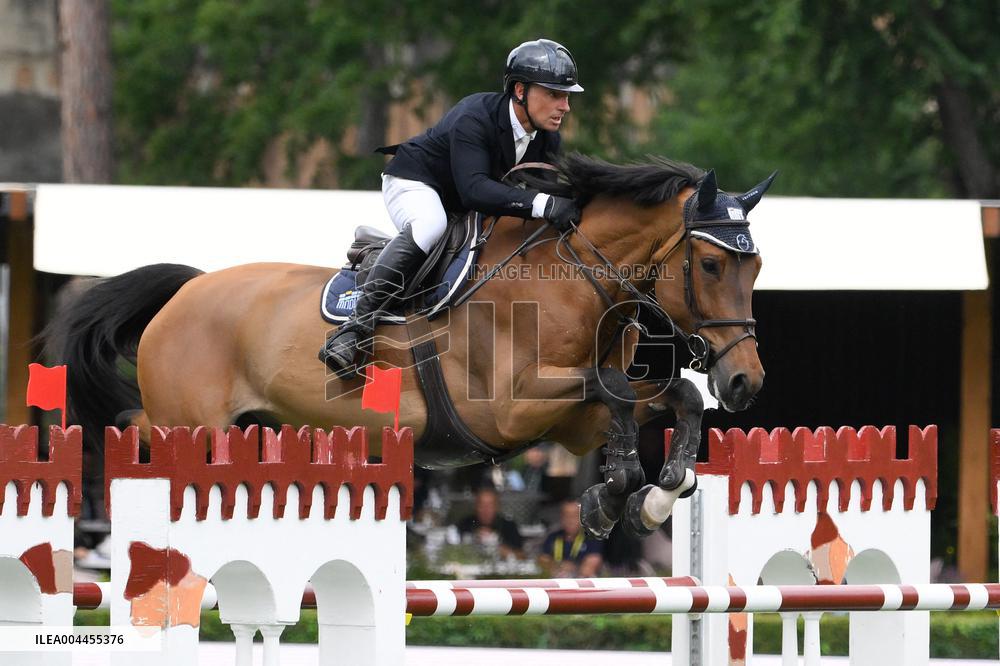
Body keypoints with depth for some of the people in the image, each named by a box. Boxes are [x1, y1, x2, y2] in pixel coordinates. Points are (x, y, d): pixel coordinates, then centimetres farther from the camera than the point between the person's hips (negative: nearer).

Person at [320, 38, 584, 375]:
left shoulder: (548, 139, -10)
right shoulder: (475, 118, -34)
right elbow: (473, 189, -47)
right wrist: (540, 203, -57)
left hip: (463, 209, 9)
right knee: (428, 226, -39)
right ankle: (355, 327, -41)